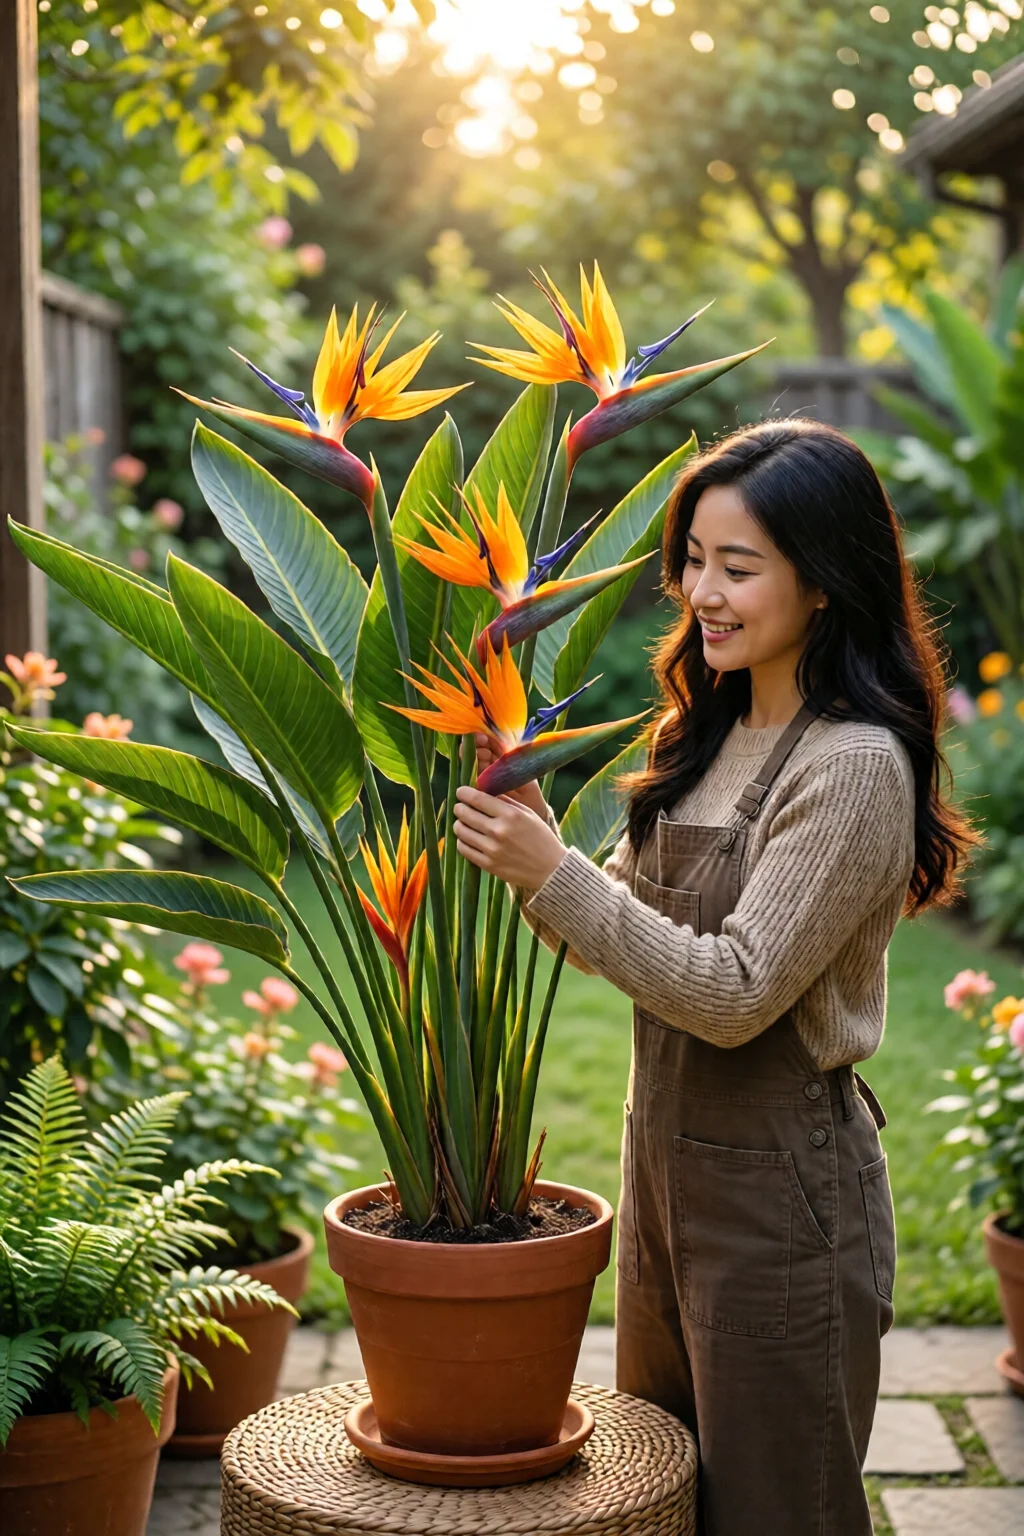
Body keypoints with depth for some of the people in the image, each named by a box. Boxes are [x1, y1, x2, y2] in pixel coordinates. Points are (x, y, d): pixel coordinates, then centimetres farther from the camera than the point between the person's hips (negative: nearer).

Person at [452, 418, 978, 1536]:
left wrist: (552, 875, -24)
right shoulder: (711, 736, 7)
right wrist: (534, 838, -9)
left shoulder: (855, 768, -19)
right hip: (669, 1160, 8)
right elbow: (625, 923, 9)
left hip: (782, 1191, -8)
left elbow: (735, 994, -23)